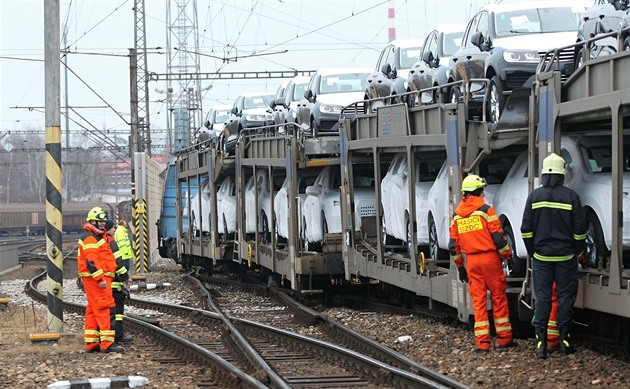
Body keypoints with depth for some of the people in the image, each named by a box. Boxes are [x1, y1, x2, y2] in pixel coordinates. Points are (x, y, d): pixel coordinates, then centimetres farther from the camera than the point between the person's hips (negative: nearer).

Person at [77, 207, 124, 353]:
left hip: (99, 278, 11)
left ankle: (91, 343, 16)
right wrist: (100, 279, -26)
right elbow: (91, 261, -22)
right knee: (106, 308, -13)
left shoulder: (98, 236, 21)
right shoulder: (90, 238, -13)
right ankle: (107, 343, -16)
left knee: (93, 310, 12)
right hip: (96, 278, -11)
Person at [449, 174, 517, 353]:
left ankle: (482, 343, 2)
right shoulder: (485, 210, -8)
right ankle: (504, 339, 8)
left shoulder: (457, 216, 9)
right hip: (490, 258, -4)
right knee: (499, 298, 5)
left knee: (478, 301, 6)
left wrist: (460, 267, 20)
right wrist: (508, 256, 0)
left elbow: (453, 245, 11)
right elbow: (498, 237, -10)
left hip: (471, 262, 4)